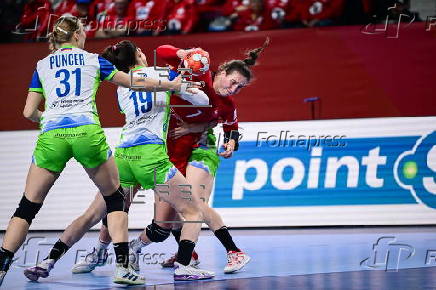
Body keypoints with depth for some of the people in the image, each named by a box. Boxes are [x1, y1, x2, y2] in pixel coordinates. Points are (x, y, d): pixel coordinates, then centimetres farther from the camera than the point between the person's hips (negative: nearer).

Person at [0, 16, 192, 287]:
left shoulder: (42, 65, 19)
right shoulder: (93, 60, 16)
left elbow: (29, 113, 17)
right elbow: (135, 82, 21)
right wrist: (173, 85, 34)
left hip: (51, 136, 1)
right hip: (87, 132, -1)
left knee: (28, 206, 8)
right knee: (115, 198, 14)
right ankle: (122, 266, 3)